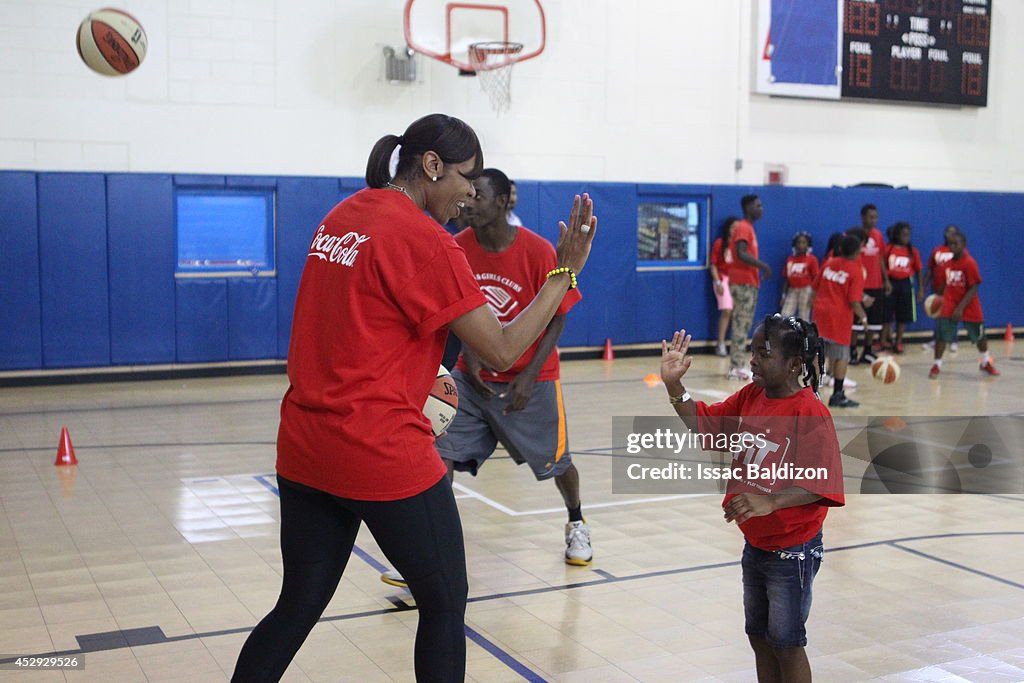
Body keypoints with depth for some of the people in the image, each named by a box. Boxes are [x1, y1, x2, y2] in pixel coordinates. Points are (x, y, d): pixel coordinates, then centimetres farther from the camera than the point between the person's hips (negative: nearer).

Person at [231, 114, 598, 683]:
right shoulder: (424, 239, -13)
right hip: (384, 456, -8)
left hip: (303, 449, 8)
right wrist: (565, 272, -6)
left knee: (297, 608, 16)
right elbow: (502, 352, -13)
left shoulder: (340, 219, 11)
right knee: (445, 604, 11)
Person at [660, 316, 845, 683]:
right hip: (754, 544, 7)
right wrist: (673, 384, -8)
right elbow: (704, 422, 7)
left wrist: (769, 502, -44)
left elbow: (820, 484, -30)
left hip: (792, 551, -7)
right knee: (759, 638, 20)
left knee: (786, 645, 7)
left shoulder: (811, 413, -23)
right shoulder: (751, 396, -1)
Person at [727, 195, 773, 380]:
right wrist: (763, 265, -22)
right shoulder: (742, 228, -12)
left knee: (744, 325, 10)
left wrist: (760, 267, 14)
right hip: (743, 283, -10)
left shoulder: (748, 228, 19)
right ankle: (736, 367, -9)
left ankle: (737, 365, 13)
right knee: (741, 325, -10)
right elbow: (741, 254, -24)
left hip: (749, 282, 10)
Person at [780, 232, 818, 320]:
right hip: (792, 290, 4)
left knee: (804, 318, -3)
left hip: (806, 290, -4)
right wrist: (783, 296, 10)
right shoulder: (790, 259, 8)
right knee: (785, 317, -4)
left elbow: (815, 279, -5)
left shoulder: (812, 259, -3)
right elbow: (786, 279, 12)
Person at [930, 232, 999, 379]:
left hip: (969, 306, -3)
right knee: (942, 334, -11)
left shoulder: (970, 263, -17)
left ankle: (986, 363, 36)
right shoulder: (948, 263, 0)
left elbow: (973, 289, -19)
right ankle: (937, 365, -4)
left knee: (980, 336, 14)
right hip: (950, 305, 3)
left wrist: (960, 308, -24)